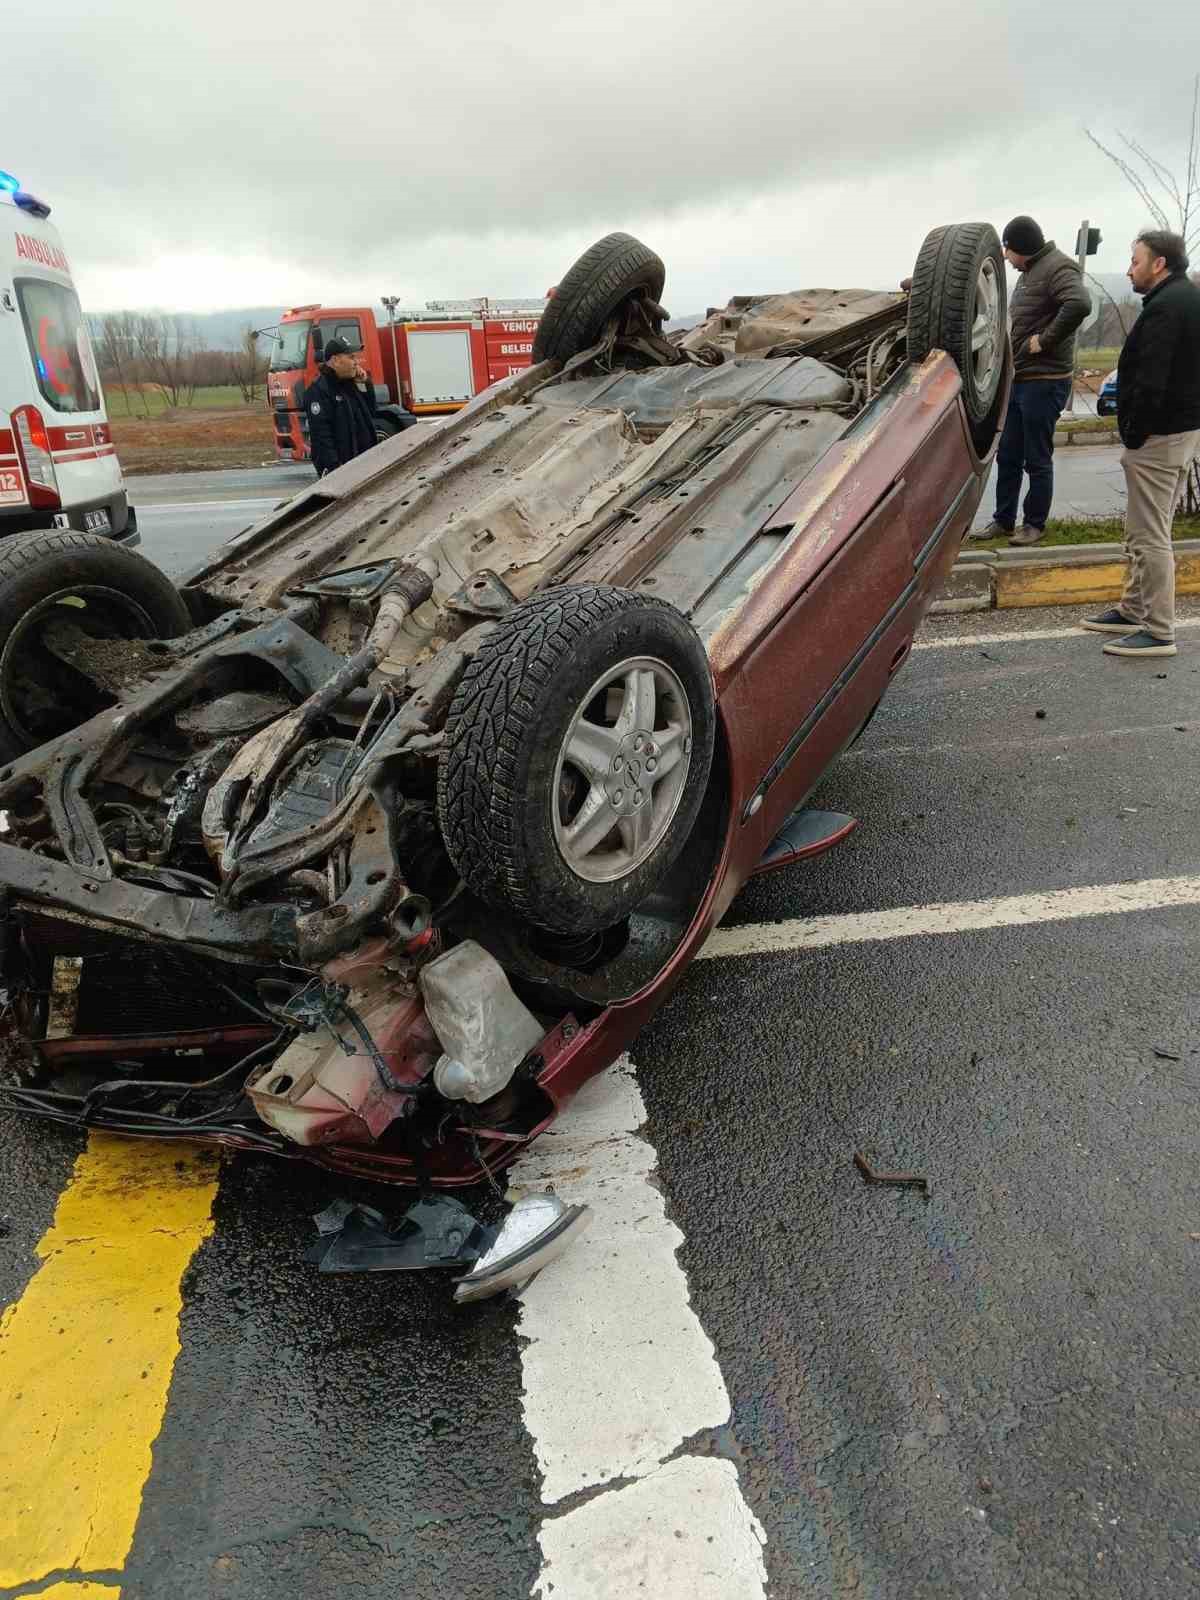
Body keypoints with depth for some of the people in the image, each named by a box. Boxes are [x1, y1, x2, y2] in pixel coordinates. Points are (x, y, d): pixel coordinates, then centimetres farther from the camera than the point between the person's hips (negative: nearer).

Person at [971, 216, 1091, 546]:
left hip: (1044, 381, -10)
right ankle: (1003, 520, 22)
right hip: (1019, 379, 10)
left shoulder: (1057, 268, -15)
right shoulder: (1030, 271, 16)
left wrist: (1046, 340, -24)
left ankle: (1035, 525, 10)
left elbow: (1080, 304, -32)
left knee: (1037, 460, 0)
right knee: (1007, 457, 13)